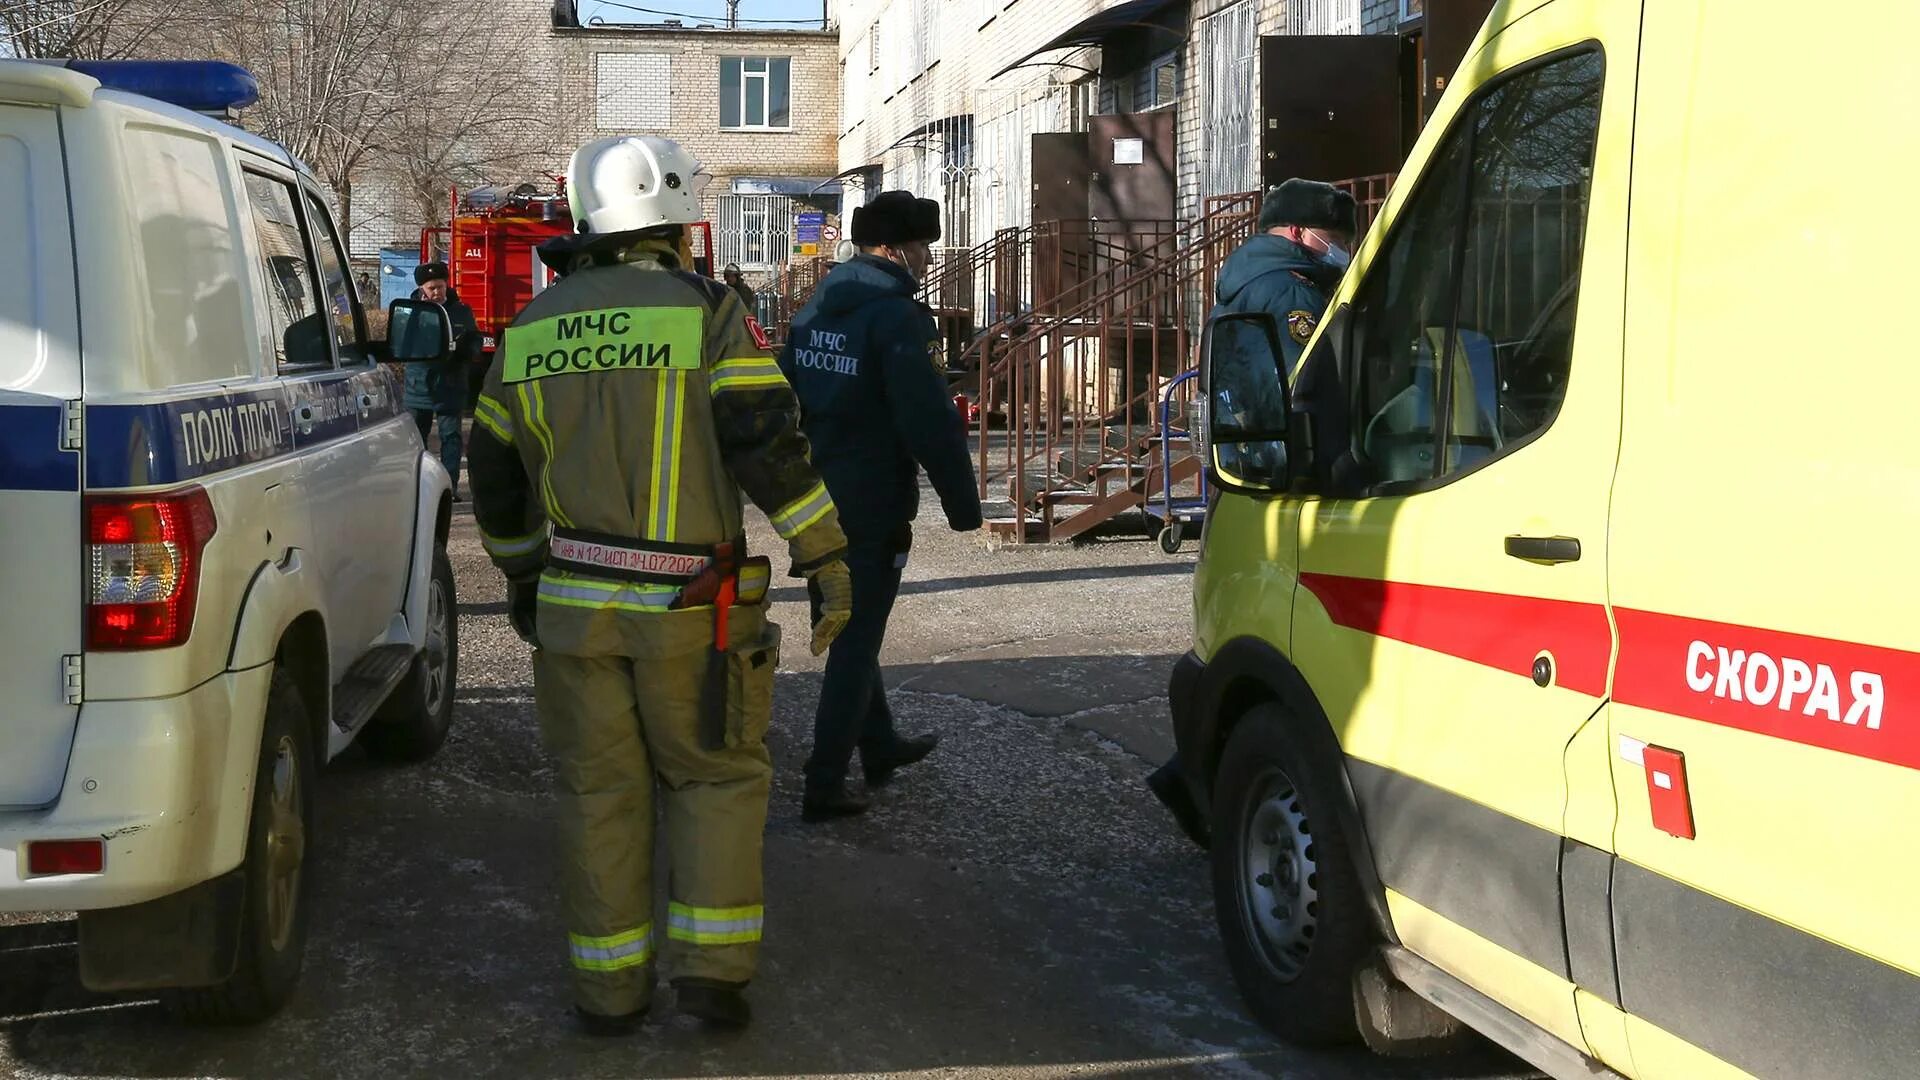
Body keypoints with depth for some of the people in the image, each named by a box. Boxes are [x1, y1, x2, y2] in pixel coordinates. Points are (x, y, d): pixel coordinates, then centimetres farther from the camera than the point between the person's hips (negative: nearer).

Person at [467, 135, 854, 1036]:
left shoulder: (531, 330, 8)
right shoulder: (707, 312, -8)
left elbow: (494, 475, 15)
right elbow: (769, 446, -15)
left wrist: (522, 573, 29)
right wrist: (829, 562, -10)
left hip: (574, 604, 4)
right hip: (689, 608, -4)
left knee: (599, 792, 11)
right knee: (715, 776, 11)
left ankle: (609, 986, 16)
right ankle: (711, 965, 5)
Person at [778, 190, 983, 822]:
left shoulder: (814, 313, 10)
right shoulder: (897, 318, -17)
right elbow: (930, 422, -23)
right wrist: (963, 503, -15)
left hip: (816, 506, 8)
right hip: (872, 510, -8)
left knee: (846, 630, 20)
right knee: (855, 644, -1)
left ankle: (880, 748, 36)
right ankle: (824, 787, 1)